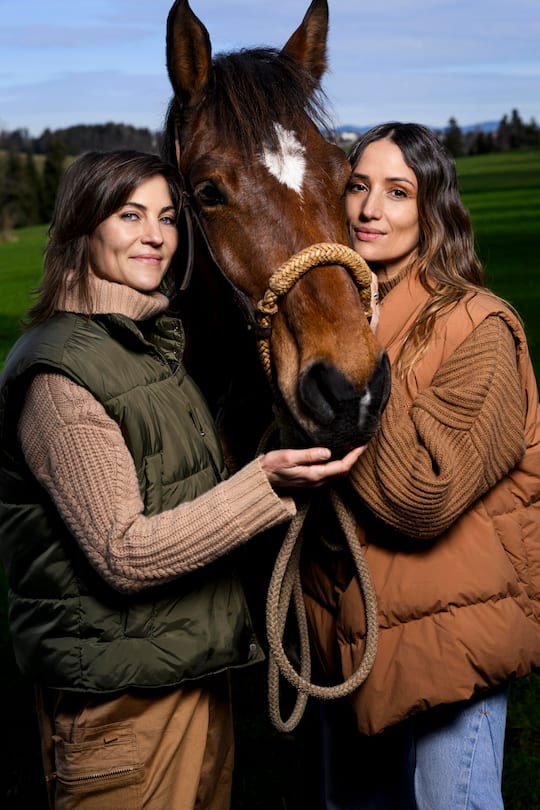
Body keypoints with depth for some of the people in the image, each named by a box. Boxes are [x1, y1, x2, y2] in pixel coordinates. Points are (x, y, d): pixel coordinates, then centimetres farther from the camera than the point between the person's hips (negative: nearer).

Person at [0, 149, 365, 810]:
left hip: (197, 667, 9)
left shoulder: (152, 342, 10)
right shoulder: (59, 372, -20)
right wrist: (267, 483, -29)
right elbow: (124, 556, -24)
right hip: (120, 695, -9)